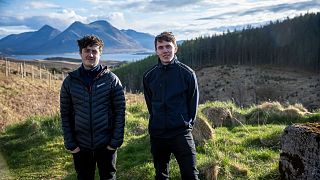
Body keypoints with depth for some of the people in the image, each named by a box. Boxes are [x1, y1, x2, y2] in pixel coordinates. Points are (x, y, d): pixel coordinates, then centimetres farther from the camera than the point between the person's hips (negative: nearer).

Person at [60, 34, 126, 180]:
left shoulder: (111, 79, -5)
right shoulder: (70, 81, -1)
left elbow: (120, 112, -5)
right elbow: (65, 115, 2)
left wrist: (116, 140, -9)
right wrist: (70, 144, -2)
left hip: (106, 145, -1)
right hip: (80, 146, 2)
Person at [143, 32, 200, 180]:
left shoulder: (187, 73, -5)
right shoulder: (149, 76, 3)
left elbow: (193, 102, 2)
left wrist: (187, 124, 1)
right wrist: (158, 122, 11)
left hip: (182, 134, -3)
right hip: (157, 134, 3)